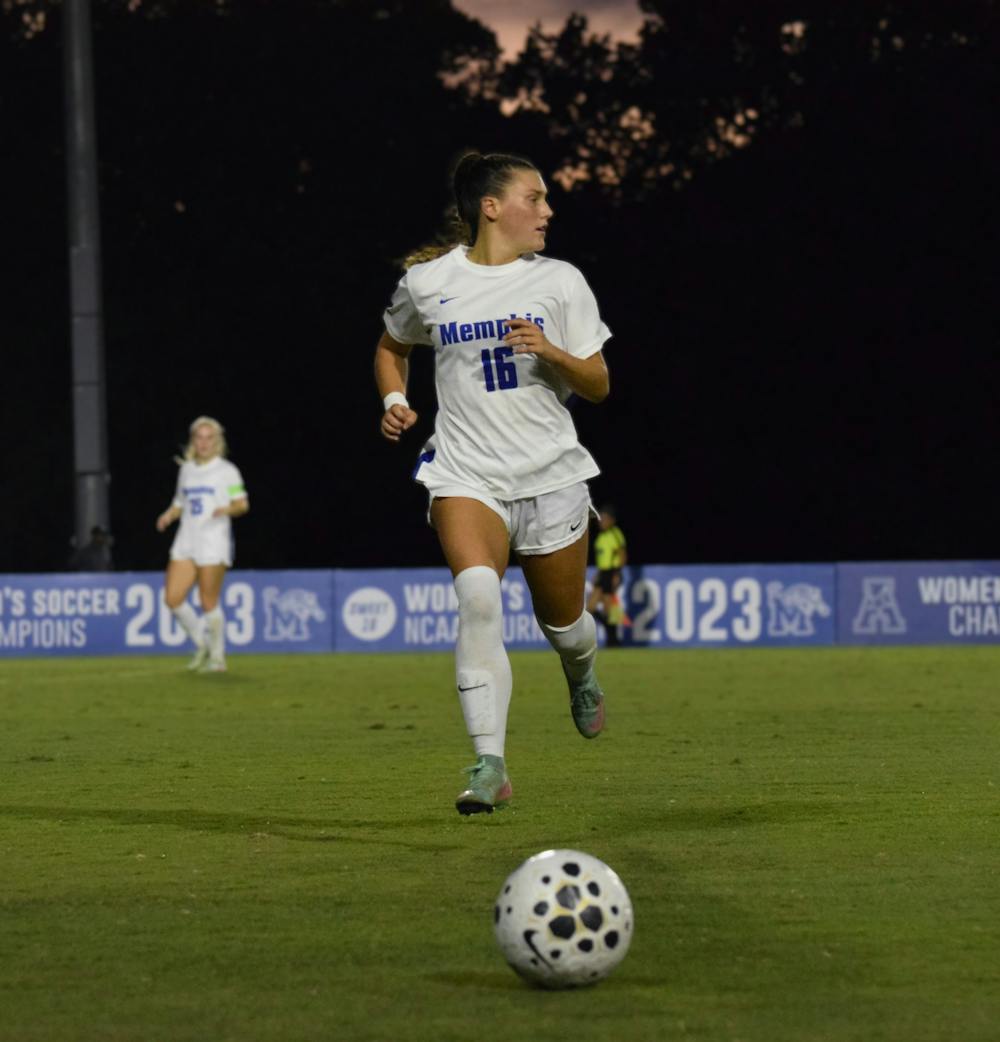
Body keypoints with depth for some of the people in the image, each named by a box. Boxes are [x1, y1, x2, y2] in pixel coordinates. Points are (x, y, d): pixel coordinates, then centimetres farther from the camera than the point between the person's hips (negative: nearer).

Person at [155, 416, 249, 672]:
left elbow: (242, 505, -3)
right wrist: (168, 515, 3)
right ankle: (202, 644, 16)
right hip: (186, 543, 5)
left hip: (214, 543, -5)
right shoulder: (186, 469, 15)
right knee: (172, 598, -4)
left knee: (209, 603, -6)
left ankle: (218, 656, 9)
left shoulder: (227, 471, 0)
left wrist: (227, 509, -25)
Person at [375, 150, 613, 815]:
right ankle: (490, 767, -29)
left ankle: (583, 676, 53)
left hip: (551, 474, 2)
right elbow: (393, 346, 22)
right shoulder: (427, 281, 2)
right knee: (478, 593, -27)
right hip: (465, 472, -2)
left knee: (562, 620, 12)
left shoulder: (560, 282, 2)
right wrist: (394, 400, 3)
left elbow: (597, 386, 4)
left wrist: (551, 352, -15)